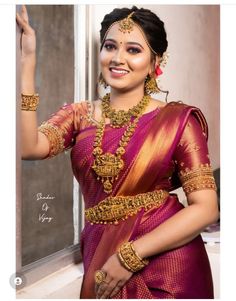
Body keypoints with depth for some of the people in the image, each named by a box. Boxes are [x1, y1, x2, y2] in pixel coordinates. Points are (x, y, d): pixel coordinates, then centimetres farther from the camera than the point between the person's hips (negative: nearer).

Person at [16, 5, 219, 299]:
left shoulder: (178, 119, -7)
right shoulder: (78, 115, 3)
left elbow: (205, 207, -11)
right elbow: (28, 148, -15)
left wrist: (130, 256, -16)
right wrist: (26, 62, -16)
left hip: (166, 266, -2)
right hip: (99, 258, 3)